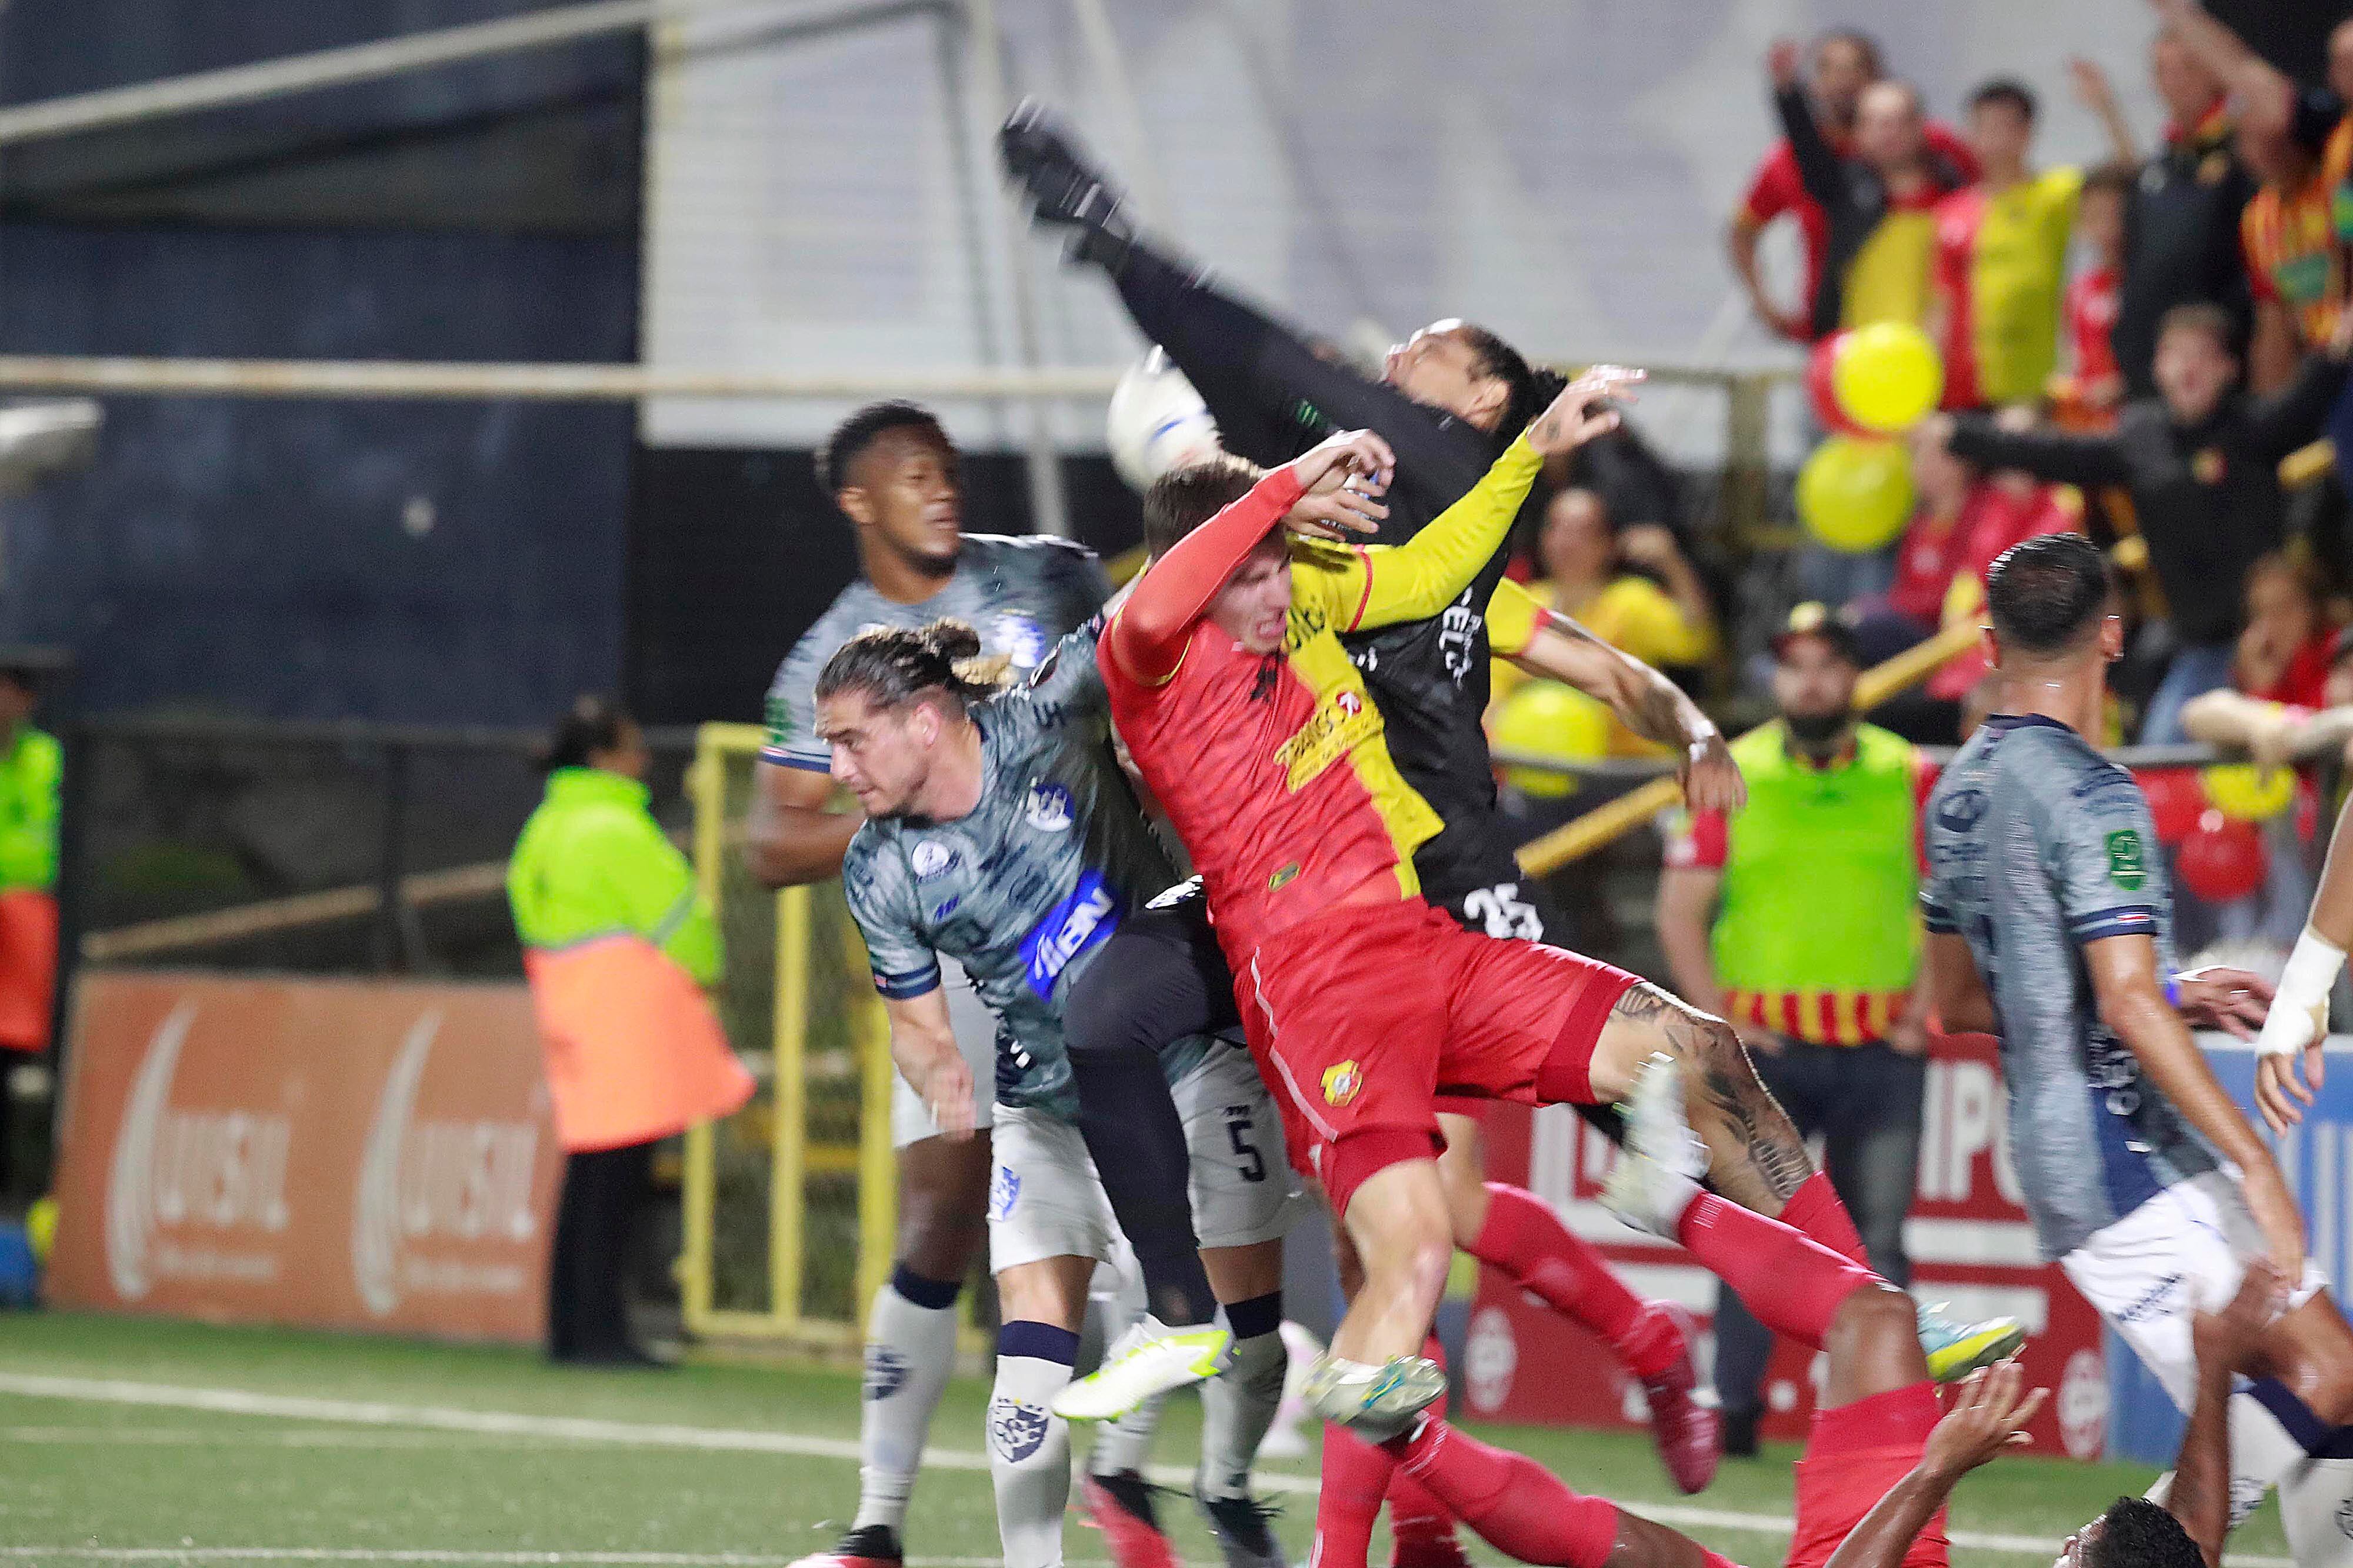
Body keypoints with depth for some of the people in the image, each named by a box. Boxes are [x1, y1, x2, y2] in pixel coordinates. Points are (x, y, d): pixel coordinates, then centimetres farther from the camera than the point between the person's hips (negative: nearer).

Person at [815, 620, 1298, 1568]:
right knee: (1034, 1340, -12)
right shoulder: (881, 873, -9)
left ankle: (1227, 1490, 30)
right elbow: (916, 1022, 1)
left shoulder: (1044, 727, -16)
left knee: (1250, 1311, 3)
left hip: (1194, 1062, -1)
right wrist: (940, 1078, -21)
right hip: (1050, 1111, 1)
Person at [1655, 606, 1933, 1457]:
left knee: (1877, 1241, -3)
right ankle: (1733, 1411, 2)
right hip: (1768, 1045, 0)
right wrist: (1716, 1018, -2)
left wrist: (1923, 1009, 1)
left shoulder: (1909, 778, 5)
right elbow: (1680, 909, 6)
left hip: (1881, 1052, 0)